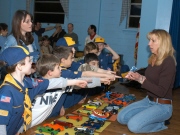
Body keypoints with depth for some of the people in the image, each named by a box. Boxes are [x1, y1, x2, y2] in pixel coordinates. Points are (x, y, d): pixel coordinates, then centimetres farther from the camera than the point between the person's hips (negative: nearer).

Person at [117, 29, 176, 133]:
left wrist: (141, 79, -26)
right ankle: (156, 119, 11)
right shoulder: (153, 59, 3)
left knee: (133, 125, -24)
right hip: (148, 100, 8)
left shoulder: (168, 62, -20)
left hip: (162, 105, -8)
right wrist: (136, 77, -5)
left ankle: (161, 124, 3)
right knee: (121, 118, 1)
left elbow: (161, 91, -23)